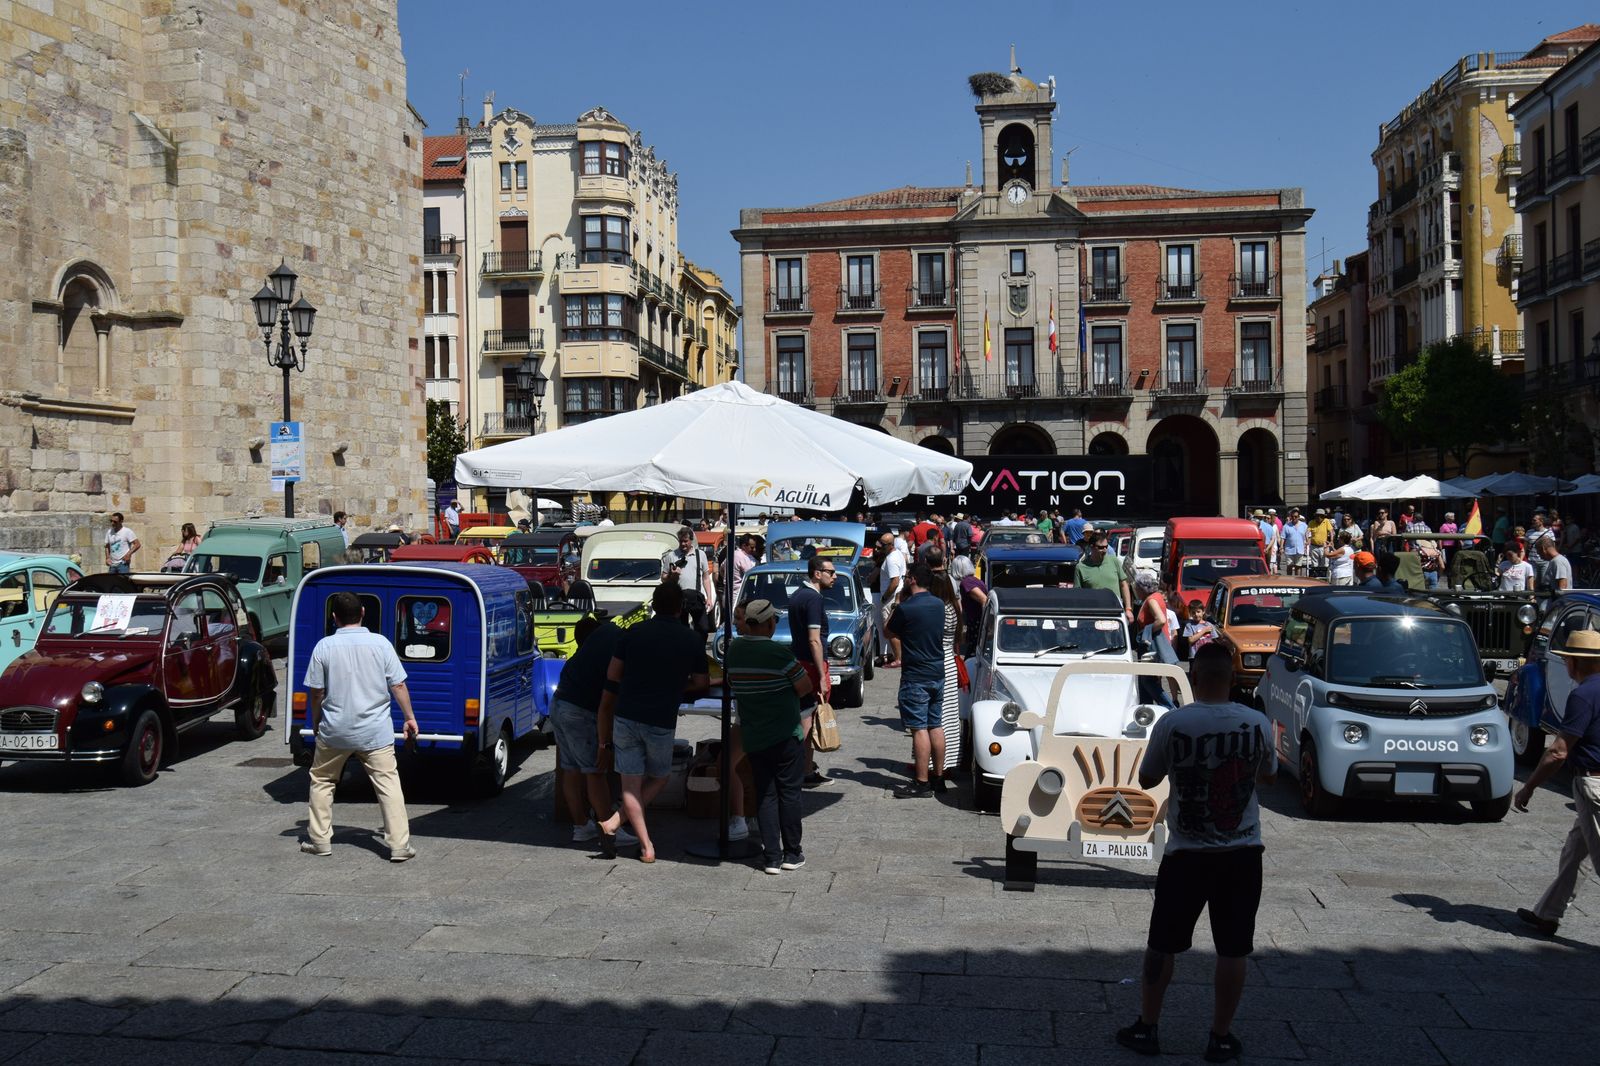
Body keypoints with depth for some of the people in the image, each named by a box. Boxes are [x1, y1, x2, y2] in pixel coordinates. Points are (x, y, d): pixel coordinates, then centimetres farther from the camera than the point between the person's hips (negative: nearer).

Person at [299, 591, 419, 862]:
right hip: (375, 731, -1)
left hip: (335, 730, 1)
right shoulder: (380, 642, -5)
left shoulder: (324, 646, -5)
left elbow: (316, 692, 1)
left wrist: (315, 723, 17)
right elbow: (398, 686, -3)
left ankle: (319, 841, 23)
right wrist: (409, 717, 8)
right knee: (388, 784, 1)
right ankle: (399, 845, -4)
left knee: (321, 781, 20)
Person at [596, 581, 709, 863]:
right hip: (661, 721, -1)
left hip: (625, 717, 1)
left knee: (631, 784, 9)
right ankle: (614, 823, 4)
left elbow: (612, 675, 9)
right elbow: (701, 683, 8)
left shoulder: (633, 633, 4)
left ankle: (646, 846, 3)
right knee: (659, 778, 19)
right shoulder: (692, 640, 0)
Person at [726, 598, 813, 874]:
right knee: (789, 792, 8)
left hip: (752, 737, 5)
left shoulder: (733, 651, -1)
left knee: (765, 794, 10)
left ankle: (771, 857, 9)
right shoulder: (779, 654, -18)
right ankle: (792, 854, 15)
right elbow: (805, 687, -11)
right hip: (786, 736, -4)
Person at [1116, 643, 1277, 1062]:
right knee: (1233, 949, 11)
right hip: (1242, 852, 2)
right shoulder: (1257, 724, -6)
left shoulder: (1172, 724, -14)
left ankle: (1146, 1028, 21)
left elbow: (1146, 780, 0)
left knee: (1162, 943, 12)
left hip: (1186, 852, -1)